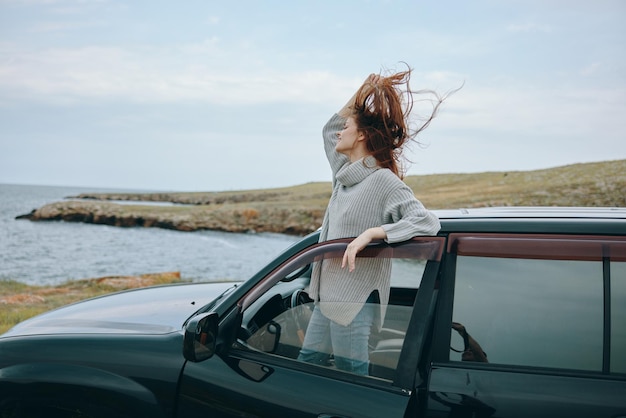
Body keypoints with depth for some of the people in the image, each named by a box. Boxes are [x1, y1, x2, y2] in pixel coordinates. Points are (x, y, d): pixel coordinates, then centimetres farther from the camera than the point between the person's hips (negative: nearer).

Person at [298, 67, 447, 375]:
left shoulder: (384, 182, -14)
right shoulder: (344, 173, 11)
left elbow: (428, 222, -24)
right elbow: (329, 130, 28)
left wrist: (370, 234, -30)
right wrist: (361, 93, 16)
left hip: (356, 302, -9)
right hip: (328, 298, 9)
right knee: (305, 366, 15)